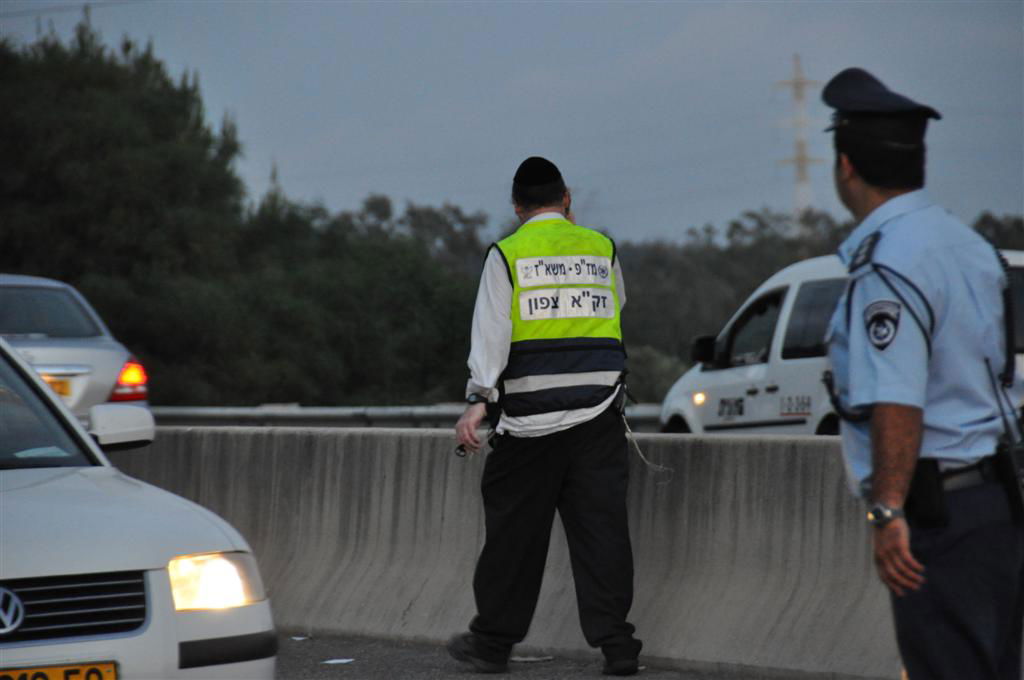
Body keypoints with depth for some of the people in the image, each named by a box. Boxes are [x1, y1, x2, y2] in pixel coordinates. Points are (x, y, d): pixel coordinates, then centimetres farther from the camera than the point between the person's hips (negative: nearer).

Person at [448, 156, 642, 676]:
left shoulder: (507, 253, 0)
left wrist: (479, 400, -11)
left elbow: (492, 333, -8)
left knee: (515, 530, 6)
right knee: (601, 526, 2)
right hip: (598, 417, 2)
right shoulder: (601, 248, 10)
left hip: (530, 417, -2)